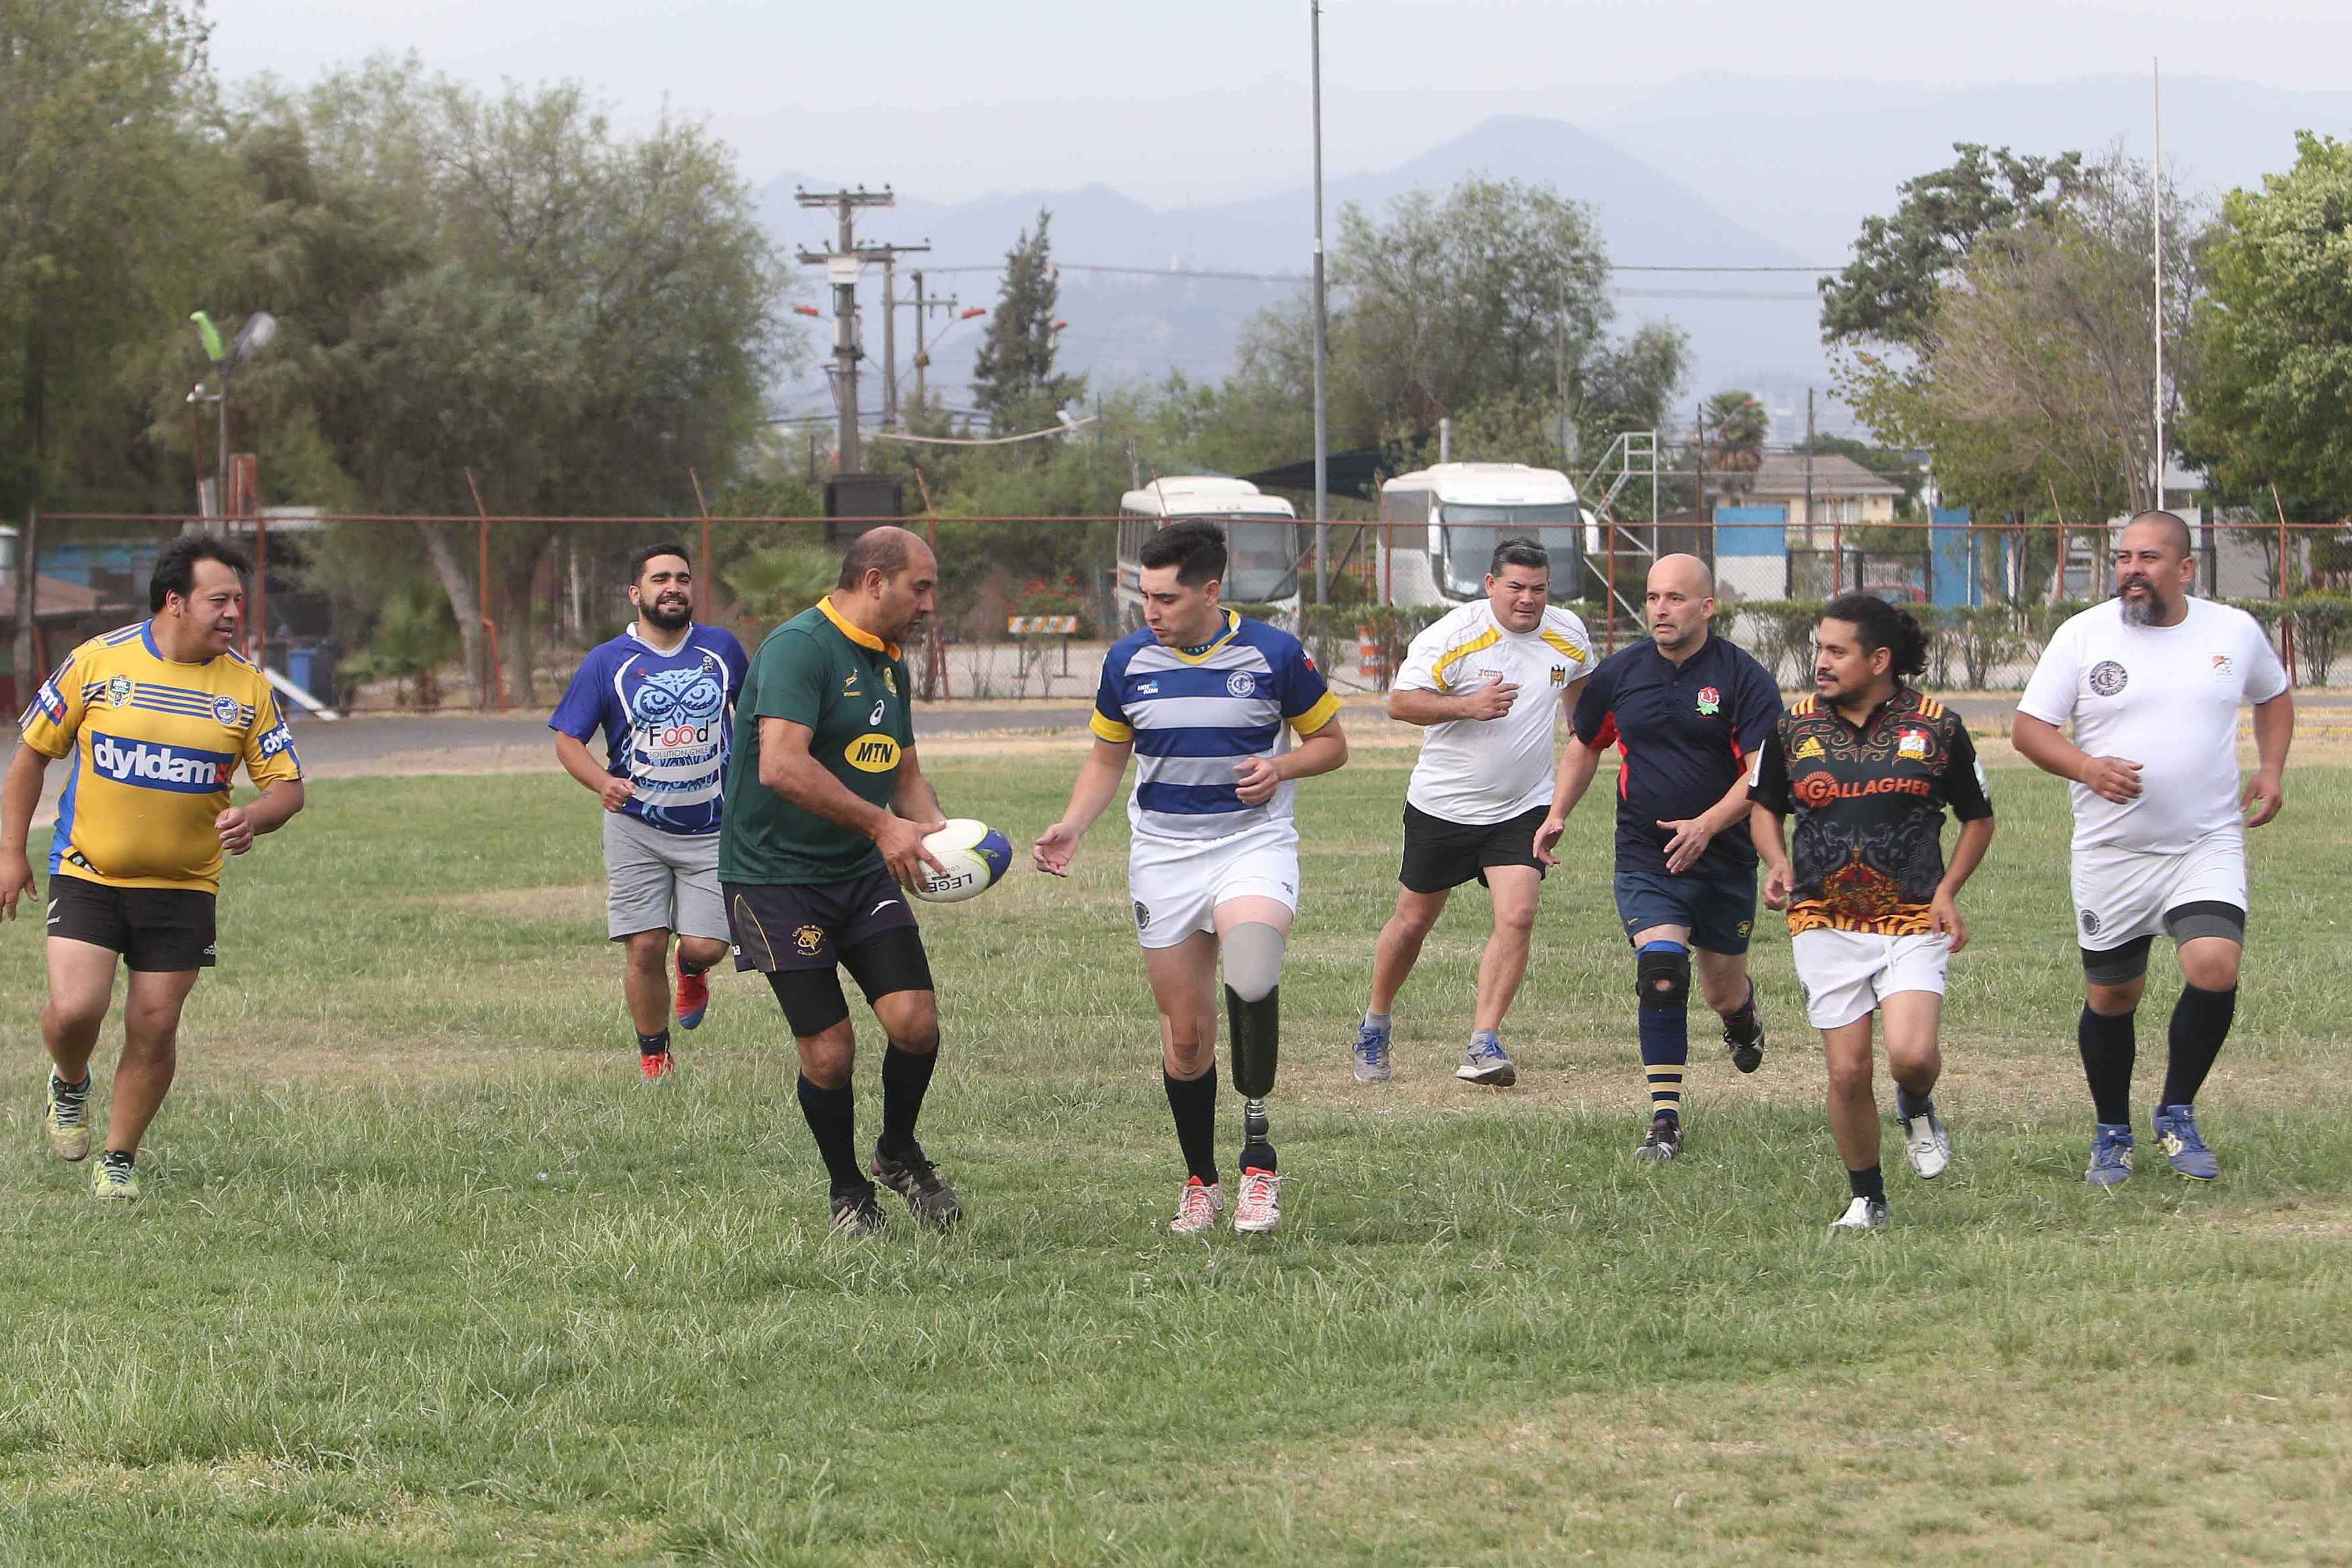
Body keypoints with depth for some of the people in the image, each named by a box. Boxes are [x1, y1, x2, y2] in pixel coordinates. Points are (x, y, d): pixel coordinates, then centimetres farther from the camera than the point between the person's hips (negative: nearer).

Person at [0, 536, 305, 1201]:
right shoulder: (98, 661, -6)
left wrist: (254, 818, -20)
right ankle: (69, 1086, 20)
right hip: (87, 873, -2)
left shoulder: (248, 687, -1)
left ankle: (119, 1158, 20)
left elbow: (287, 786, 3)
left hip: (183, 886, 2)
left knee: (154, 1027, -1)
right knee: (74, 1009, -15)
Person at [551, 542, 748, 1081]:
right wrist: (604, 782, -21)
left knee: (706, 947, -9)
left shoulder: (722, 648, 4)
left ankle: (691, 971, 29)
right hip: (637, 828, -1)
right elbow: (568, 739, -2)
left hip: (712, 828, 1)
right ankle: (653, 1055, 14)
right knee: (645, 947, -6)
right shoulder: (607, 662, -3)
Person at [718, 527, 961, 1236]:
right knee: (829, 1052, -7)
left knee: (915, 1023, -9)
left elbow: (904, 774, 23)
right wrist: (881, 825, -27)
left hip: (864, 874, 7)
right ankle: (848, 1191, 16)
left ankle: (899, 1153, 18)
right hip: (776, 877, -7)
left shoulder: (889, 665, 13)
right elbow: (782, 766, -29)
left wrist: (937, 828, 2)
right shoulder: (799, 647, -16)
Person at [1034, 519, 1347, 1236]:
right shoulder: (1127, 662, 2)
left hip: (1253, 841, -3)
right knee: (1185, 1032, 3)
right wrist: (1072, 826, -1)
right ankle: (1201, 1182, 19)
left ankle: (1258, 1148, -19)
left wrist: (1280, 767, -13)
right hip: (1162, 854, 3)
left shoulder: (1275, 654, -5)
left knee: (1251, 974, -32)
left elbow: (1330, 740, 7)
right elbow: (1107, 757, 15)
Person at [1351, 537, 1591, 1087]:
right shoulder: (1452, 635, -15)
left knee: (1517, 916, -17)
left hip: (1522, 809, 2)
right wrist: (1466, 705, -28)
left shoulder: (1568, 636, 0)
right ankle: (1375, 1026, 31)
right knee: (1413, 920, 8)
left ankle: (1484, 1044, -15)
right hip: (1443, 807, -2)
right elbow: (1400, 701, -15)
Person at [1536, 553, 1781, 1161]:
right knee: (1661, 976, -20)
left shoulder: (1744, 678, -9)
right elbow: (1585, 745, 18)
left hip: (1724, 861, 0)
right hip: (1645, 861, 0)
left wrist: (1708, 824, -27)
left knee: (1723, 992, 13)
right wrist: (1558, 814, 6)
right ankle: (1664, 1121, -16)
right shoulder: (1618, 674, 1)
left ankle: (1744, 1017, 53)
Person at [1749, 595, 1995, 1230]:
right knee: (1848, 1070, -2)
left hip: (1914, 921, -2)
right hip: (1826, 922, 2)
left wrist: (1947, 891, -4)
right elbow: (1763, 804, 18)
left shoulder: (1937, 727, -2)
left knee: (1911, 1054, -20)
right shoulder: (1793, 726, 2)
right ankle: (1865, 1198, 17)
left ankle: (1917, 1109, 17)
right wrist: (1778, 862, -2)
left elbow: (1978, 817, 10)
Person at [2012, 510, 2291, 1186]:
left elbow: (2273, 695, 23)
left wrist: (2271, 768, 6)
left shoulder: (2235, 631, 3)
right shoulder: (2082, 636, -3)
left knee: (2215, 968, -21)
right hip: (2111, 852, 0)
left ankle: (2178, 1115, -1)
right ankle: (2112, 1134, 28)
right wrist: (2087, 767, -19)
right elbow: (2029, 727, -1)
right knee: (2110, 998, 6)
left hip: (2209, 845, 0)